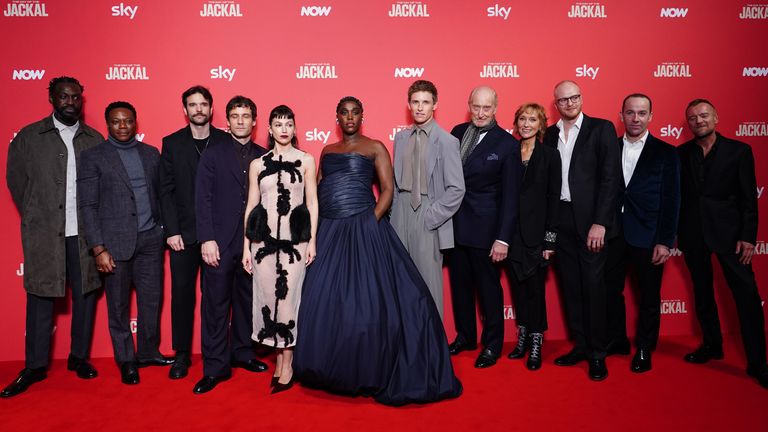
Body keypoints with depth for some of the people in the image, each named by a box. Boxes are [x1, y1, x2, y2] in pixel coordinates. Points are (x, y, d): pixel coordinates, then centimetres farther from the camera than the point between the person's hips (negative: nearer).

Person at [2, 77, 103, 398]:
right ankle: (35, 366, 15)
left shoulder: (95, 139, 8)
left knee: (85, 294, 7)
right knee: (40, 297, 4)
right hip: (44, 233, -1)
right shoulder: (28, 137, 4)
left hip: (85, 232, 1)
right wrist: (33, 218, 7)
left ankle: (79, 357, 21)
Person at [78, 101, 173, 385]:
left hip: (150, 239, 3)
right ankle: (126, 361, 22)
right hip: (115, 242, -3)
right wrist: (98, 249, -10)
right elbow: (87, 206, -5)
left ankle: (148, 353, 27)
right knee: (118, 305, 7)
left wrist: (165, 229, 4)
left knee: (151, 300, 9)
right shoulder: (93, 157, -1)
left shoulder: (151, 154, 10)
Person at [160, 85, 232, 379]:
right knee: (182, 293, 6)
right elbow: (166, 191, 2)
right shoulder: (172, 143, 6)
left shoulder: (226, 142, 3)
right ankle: (182, 354, 18)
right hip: (183, 232, 1)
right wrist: (172, 231, -5)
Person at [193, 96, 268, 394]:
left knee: (247, 300, 12)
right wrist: (207, 239, -11)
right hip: (220, 242, -2)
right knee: (216, 304, 0)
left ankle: (242, 352, 28)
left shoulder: (263, 157, 9)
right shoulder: (213, 155, 3)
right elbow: (203, 199, -2)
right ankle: (215, 367, 8)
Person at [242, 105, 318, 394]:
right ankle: (280, 357, 19)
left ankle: (287, 363, 10)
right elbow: (251, 205, 10)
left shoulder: (306, 160, 6)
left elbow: (312, 202, 4)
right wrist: (246, 246, 6)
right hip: (264, 237, 2)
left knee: (289, 295, -2)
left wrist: (312, 240, -2)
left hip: (296, 237, -2)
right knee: (268, 296, 3)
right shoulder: (257, 164, 10)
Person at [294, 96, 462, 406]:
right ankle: (331, 370, 22)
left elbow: (387, 189, -2)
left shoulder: (374, 147, 5)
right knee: (324, 301, 6)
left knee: (367, 300, -6)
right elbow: (318, 189, 16)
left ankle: (371, 372, 9)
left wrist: (372, 221, -14)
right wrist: (314, 226, 3)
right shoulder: (327, 151, 18)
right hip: (328, 231, 5)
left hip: (362, 229, -5)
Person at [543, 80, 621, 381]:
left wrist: (600, 222, -15)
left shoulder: (601, 129, -1)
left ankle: (597, 353, 11)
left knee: (593, 285, -1)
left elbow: (611, 177, -8)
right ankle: (580, 345, 23)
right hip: (560, 220, 4)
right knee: (570, 285, 10)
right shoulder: (550, 135, 11)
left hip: (590, 219, -4)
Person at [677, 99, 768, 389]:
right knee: (702, 293, 13)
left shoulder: (739, 151, -1)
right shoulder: (681, 154, 6)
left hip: (728, 231, -3)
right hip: (693, 234, 3)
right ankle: (711, 345, 30)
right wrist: (675, 232, 1)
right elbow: (677, 195, 6)